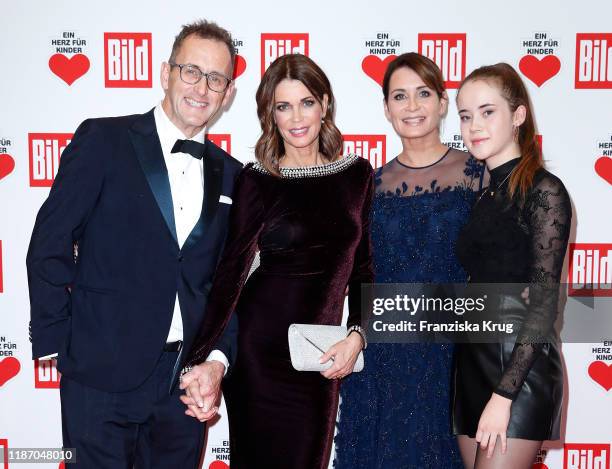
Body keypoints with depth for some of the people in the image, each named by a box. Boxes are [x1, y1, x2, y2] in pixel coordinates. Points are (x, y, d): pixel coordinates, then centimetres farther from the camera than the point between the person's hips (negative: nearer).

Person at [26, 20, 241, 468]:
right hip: (102, 375, -3)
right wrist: (59, 346, -6)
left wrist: (217, 359, -4)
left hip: (186, 381, 4)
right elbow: (49, 245, -5)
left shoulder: (230, 175, 8)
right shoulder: (103, 140, -4)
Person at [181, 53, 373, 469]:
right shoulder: (257, 181, -7)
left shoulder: (358, 174, 3)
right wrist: (202, 358, -17)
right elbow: (232, 271, -11)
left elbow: (363, 266, 8)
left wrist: (356, 334, -4)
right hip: (260, 349, -3)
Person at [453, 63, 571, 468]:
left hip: (520, 369, -7)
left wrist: (503, 395, -18)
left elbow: (545, 302, -14)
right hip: (472, 363, 7)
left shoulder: (544, 190, -9)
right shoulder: (479, 192, 11)